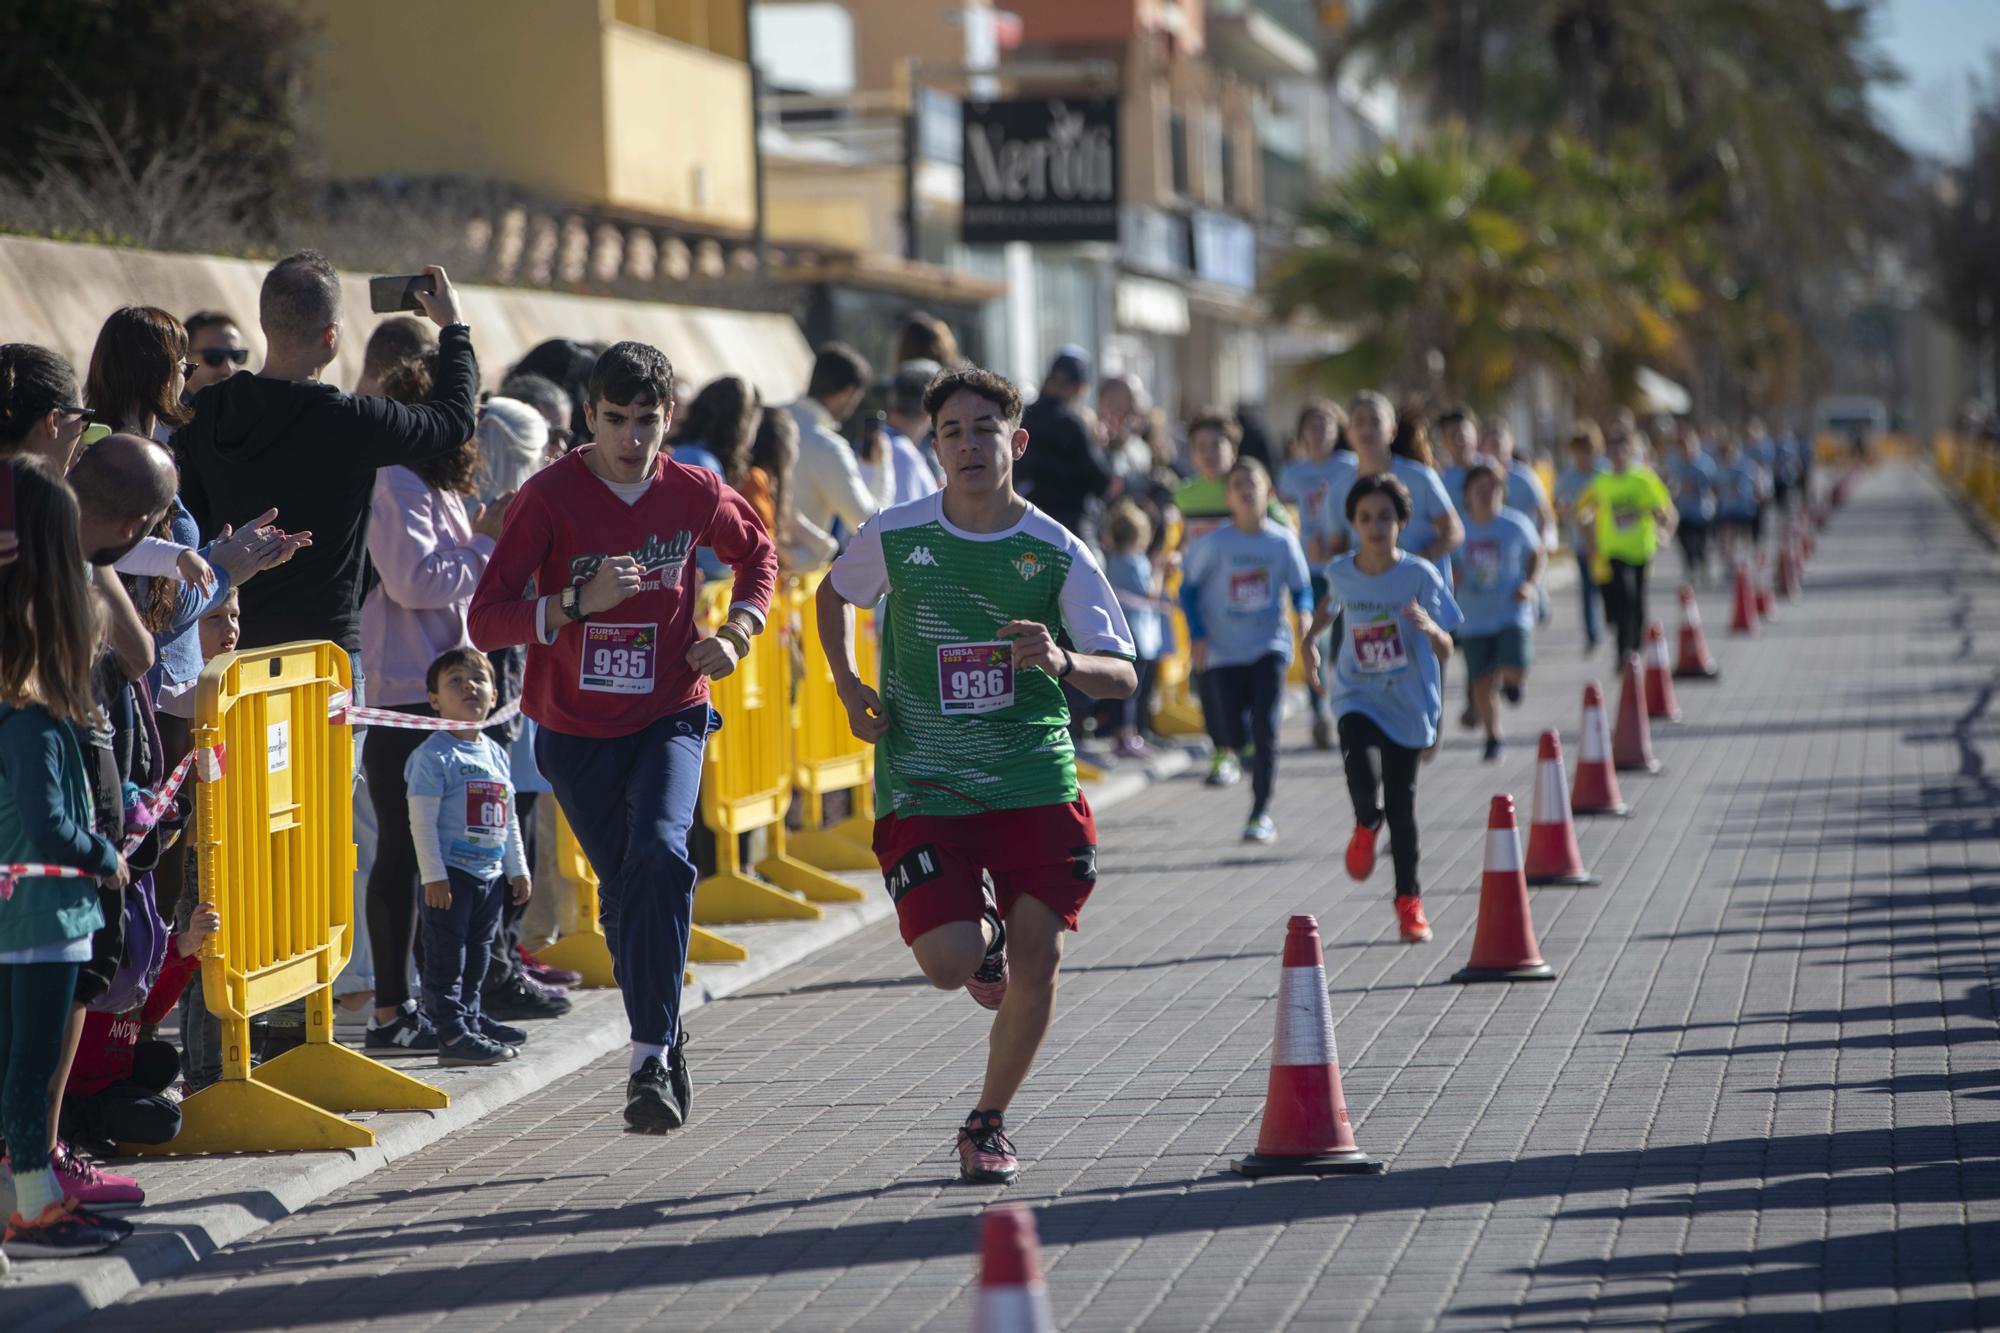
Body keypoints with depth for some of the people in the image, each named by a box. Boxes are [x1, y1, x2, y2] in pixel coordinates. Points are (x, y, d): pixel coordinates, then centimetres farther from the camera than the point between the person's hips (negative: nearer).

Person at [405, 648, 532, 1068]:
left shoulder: (496, 754, 13)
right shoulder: (434, 755, -10)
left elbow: (509, 820, 20)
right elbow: (422, 820, -14)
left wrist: (518, 869, 19)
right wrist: (433, 875, -18)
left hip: (491, 873, 7)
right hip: (450, 875, -7)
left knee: (478, 953, 16)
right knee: (446, 955, -6)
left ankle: (470, 1017, 28)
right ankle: (452, 1034, -7)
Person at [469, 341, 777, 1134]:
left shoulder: (695, 495, -4)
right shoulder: (550, 497, -11)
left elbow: (757, 554, 19)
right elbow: (485, 622, -15)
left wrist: (735, 633, 1)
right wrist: (581, 601, -29)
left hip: (668, 718, 0)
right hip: (575, 728, 0)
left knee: (660, 855, -25)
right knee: (622, 889, 10)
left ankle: (650, 1056, -23)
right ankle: (665, 1040, 33)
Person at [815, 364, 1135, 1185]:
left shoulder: (1057, 553, -3)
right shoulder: (895, 535, -2)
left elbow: (1121, 676, -5)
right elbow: (832, 594, 20)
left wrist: (1062, 662, -26)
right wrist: (848, 689, 6)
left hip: (1036, 787, 1)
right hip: (923, 793, 0)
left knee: (1036, 964, -3)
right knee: (947, 962, -14)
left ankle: (988, 1124, 19)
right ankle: (982, 933, 25)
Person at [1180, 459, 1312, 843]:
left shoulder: (1282, 541, -3)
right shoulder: (1215, 543, -6)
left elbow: (1301, 587, 6)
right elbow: (1188, 587, 2)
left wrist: (1304, 613, -15)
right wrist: (1197, 635, -7)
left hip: (1269, 648, 0)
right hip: (1223, 653, 0)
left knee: (1265, 731, -10)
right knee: (1235, 737, -1)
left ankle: (1261, 815, -3)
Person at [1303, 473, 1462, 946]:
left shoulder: (1419, 575, -13)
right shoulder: (1341, 573, -4)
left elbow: (1446, 652, -13)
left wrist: (1430, 628, -33)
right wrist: (1310, 639, 14)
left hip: (1408, 703, -1)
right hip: (1356, 696, 1)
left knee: (1401, 803, 3)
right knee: (1356, 756, -29)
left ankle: (1409, 900, 20)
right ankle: (1367, 824, 4)